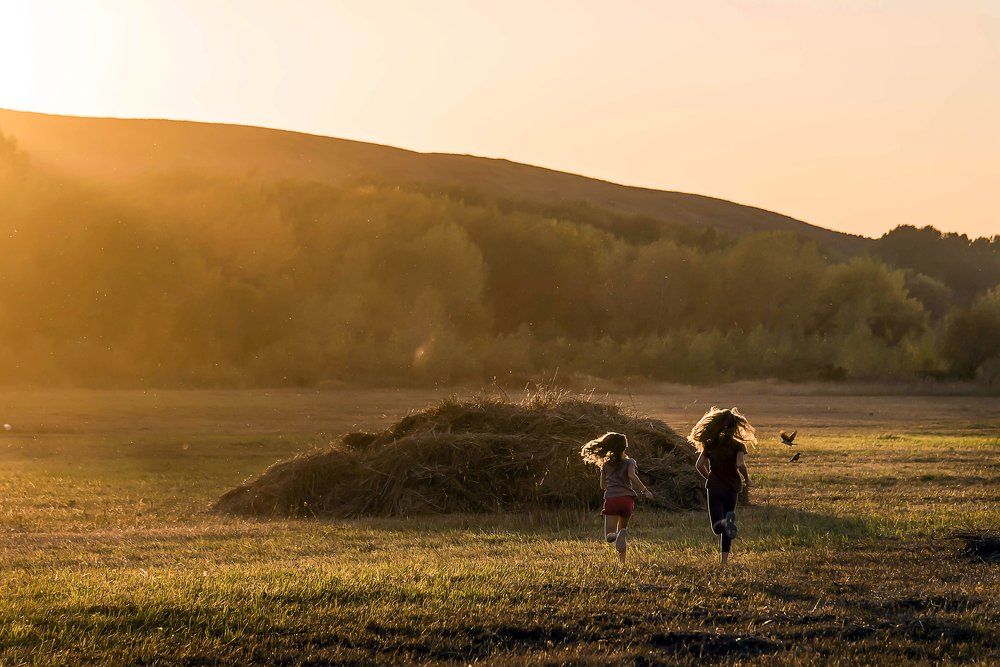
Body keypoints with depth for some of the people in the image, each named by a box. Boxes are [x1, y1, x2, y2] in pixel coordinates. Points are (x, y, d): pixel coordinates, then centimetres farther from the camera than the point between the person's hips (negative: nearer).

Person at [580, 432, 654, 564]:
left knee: (610, 537, -5)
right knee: (622, 528, 18)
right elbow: (632, 475, -13)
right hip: (627, 499, 0)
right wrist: (644, 490, -13)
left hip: (611, 499, 0)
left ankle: (620, 534, -41)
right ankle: (622, 561, -1)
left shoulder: (606, 465, 16)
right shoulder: (629, 462, 7)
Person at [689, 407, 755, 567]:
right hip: (731, 488, 0)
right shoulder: (738, 446, -6)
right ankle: (725, 559, 8)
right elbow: (740, 465, -22)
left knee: (717, 527, -1)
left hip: (713, 487, 0)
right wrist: (747, 479, -3)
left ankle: (726, 521, -35)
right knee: (726, 529, 14)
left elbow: (699, 465, -4)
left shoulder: (710, 444, 2)